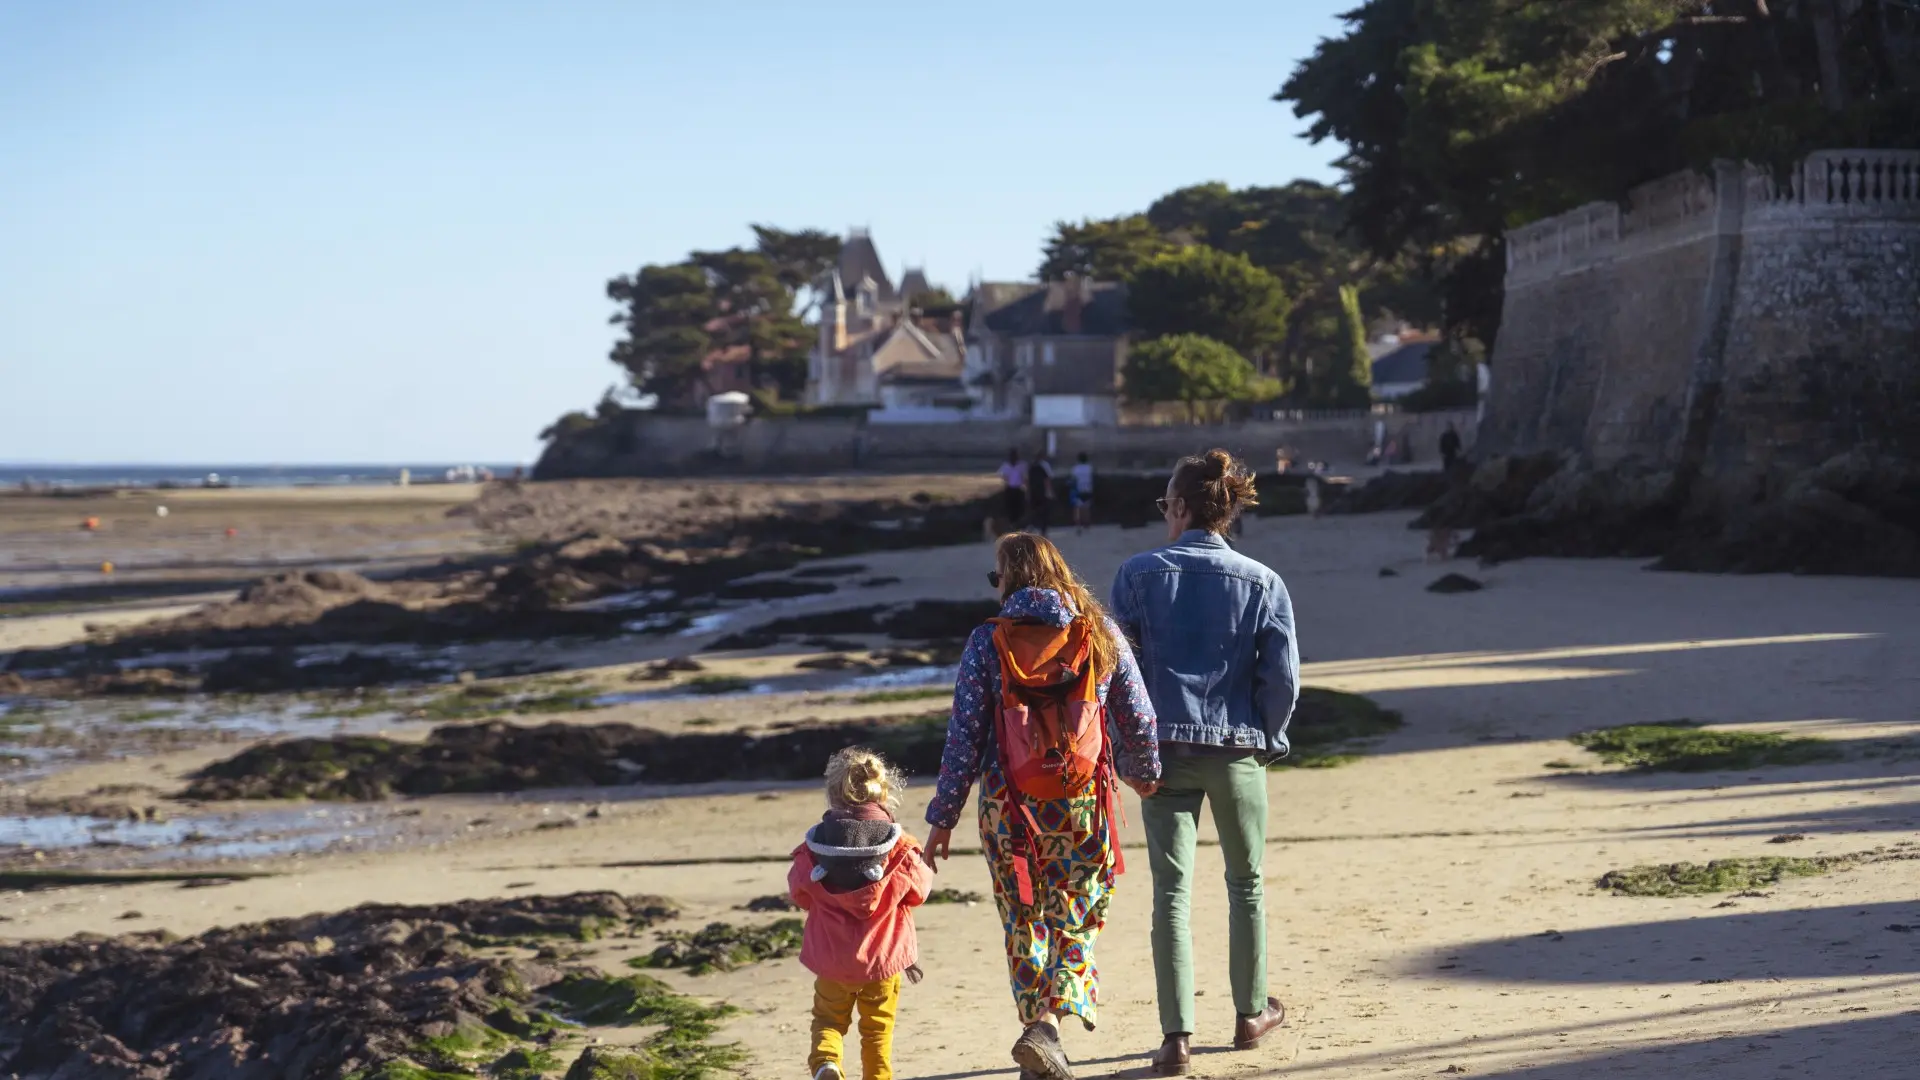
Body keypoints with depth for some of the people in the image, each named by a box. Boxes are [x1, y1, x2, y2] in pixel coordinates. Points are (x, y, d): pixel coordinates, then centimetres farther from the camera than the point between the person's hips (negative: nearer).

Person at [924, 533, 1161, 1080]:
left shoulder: (987, 644, -6)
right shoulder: (1100, 634, -1)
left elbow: (963, 737, -6)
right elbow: (1139, 721, 6)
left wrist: (942, 818, 1)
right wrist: (1143, 772, 26)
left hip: (1010, 809, 0)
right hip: (1085, 805, 0)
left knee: (1024, 926, 14)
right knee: (1075, 922, 9)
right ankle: (1048, 1022, -15)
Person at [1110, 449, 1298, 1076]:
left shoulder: (1139, 575, -3)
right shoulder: (1262, 584, -2)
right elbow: (1284, 678, -5)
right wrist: (1266, 738, 11)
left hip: (1164, 748, -1)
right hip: (1238, 752, 1)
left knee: (1172, 890, 1)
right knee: (1246, 883, 18)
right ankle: (1250, 1015, 29)